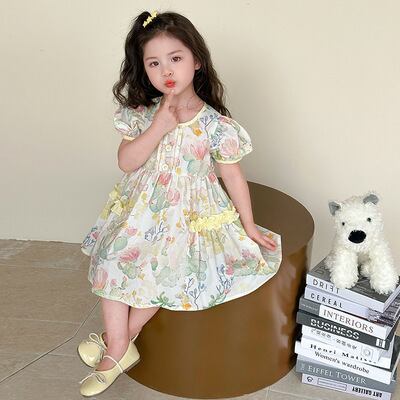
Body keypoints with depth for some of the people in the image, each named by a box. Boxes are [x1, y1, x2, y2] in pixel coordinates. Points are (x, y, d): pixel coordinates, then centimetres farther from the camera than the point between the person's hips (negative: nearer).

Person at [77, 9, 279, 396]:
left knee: (162, 272, -19)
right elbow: (126, 162, -10)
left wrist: (249, 226, 2)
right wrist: (158, 127, -21)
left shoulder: (215, 124, -12)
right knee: (111, 261, -11)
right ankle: (118, 347, 2)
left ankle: (116, 344, 4)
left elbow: (233, 177, -3)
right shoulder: (141, 114, -4)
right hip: (141, 211, 4)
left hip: (191, 216, -3)